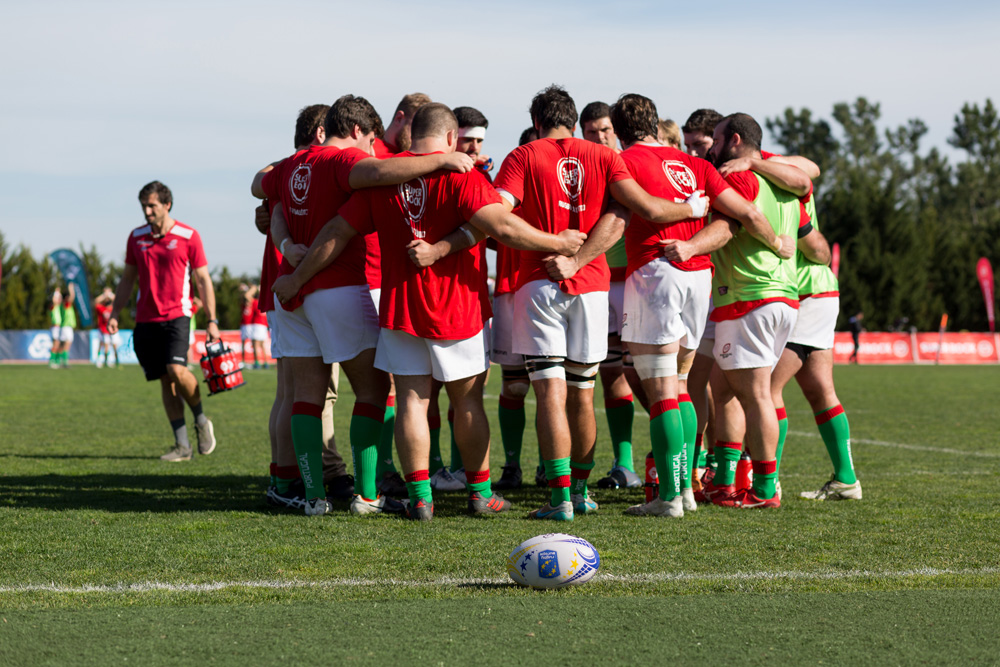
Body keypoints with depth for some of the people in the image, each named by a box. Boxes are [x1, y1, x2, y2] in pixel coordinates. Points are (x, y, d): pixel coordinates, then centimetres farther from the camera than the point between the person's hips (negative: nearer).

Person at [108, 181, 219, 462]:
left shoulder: (188, 236, -1)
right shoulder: (136, 237, 10)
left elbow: (203, 280, 1)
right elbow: (128, 278, 18)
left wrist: (212, 321, -2)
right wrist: (115, 313, 9)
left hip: (176, 315, -4)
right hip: (146, 320, 4)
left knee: (176, 369, -23)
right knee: (165, 380, 2)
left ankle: (201, 420, 3)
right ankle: (182, 445, 4)